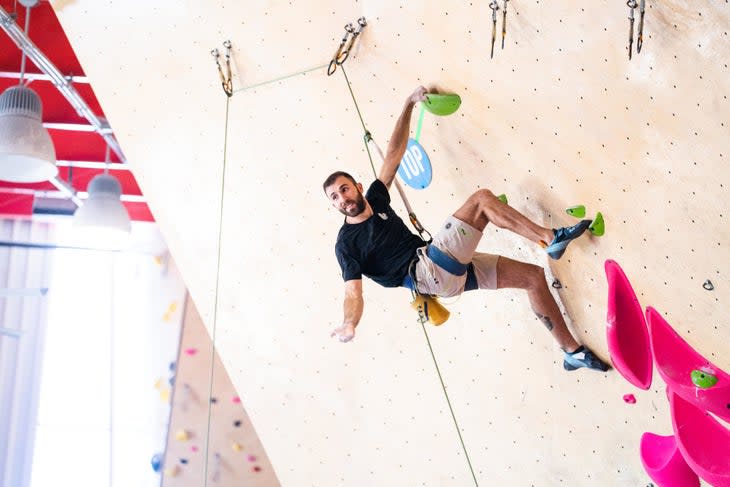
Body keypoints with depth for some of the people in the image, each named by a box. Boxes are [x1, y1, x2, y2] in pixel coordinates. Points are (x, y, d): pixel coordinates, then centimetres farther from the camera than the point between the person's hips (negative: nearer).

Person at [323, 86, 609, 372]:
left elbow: (395, 152, 16)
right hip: (425, 272, -8)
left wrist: (409, 104, 16)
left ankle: (572, 351, 14)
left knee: (533, 275, 5)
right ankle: (550, 238, -10)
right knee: (482, 199, -17)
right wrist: (349, 325, -37)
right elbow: (353, 292, -15)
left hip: (450, 273, 8)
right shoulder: (347, 244, -5)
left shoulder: (375, 200, 12)